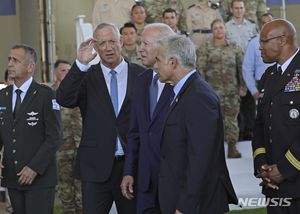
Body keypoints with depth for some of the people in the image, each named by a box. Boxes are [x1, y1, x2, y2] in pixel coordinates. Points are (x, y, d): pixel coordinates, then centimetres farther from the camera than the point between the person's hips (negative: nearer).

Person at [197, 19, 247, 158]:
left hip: (232, 90, 2)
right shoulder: (205, 49, 4)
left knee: (232, 117, 1)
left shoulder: (235, 47, 10)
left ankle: (232, 147, 7)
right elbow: (200, 69, 1)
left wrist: (242, 87, 6)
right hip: (213, 89, -2)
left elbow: (241, 68, 11)